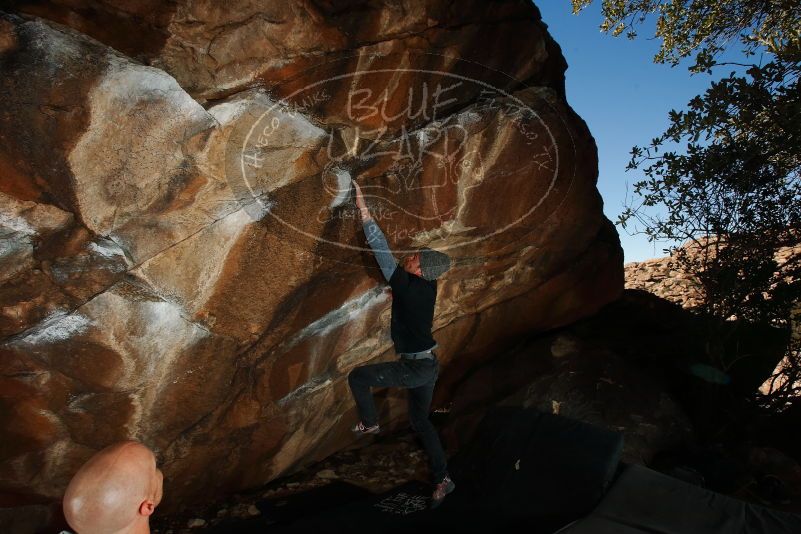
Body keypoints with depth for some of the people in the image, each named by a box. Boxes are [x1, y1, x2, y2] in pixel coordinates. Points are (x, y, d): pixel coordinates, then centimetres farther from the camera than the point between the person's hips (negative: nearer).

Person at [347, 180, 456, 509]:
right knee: (420, 421, 21)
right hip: (430, 364, 9)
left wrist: (363, 210, -19)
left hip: (414, 367, -9)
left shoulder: (406, 285, -22)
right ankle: (442, 478, 23)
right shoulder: (429, 286, -1)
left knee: (357, 377, 8)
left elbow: (383, 253, -22)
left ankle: (370, 423, 27)